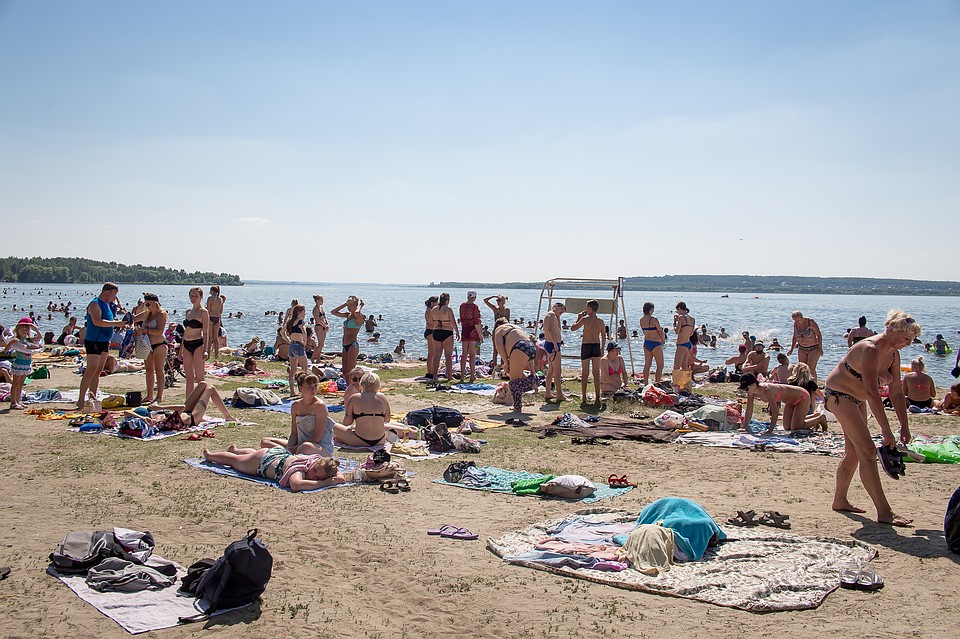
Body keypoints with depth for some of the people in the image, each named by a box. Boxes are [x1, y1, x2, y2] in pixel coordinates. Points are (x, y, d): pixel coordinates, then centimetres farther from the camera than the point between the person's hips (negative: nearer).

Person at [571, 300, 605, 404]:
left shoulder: (585, 319, -10)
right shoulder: (600, 321, 2)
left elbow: (572, 328, -4)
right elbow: (604, 337, 9)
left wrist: (579, 318, 7)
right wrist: (602, 349, 19)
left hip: (586, 346, -3)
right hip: (596, 346, 3)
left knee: (585, 374, 4)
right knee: (596, 374, 7)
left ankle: (583, 398, 4)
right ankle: (597, 398, 7)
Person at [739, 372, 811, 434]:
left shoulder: (767, 390, -38)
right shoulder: (751, 392, -15)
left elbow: (775, 412, -37)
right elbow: (749, 411, -6)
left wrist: (770, 431, -38)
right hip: (790, 401, 8)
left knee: (796, 429, -10)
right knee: (787, 428, 15)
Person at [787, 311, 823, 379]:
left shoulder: (810, 322, -17)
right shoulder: (795, 324, -1)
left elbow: (819, 335, -12)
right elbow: (795, 337, 12)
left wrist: (820, 348, -19)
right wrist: (791, 349, 8)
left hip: (814, 348, -5)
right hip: (802, 349, 6)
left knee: (811, 368, -15)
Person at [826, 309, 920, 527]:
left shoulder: (893, 354, 2)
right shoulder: (870, 349, -27)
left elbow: (896, 392, 6)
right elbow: (872, 392, -33)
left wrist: (904, 426, 2)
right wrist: (886, 431, -34)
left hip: (856, 399, 10)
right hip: (838, 394, -10)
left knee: (854, 453, 14)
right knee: (867, 450, -16)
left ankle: (840, 500, 28)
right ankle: (884, 512, -16)